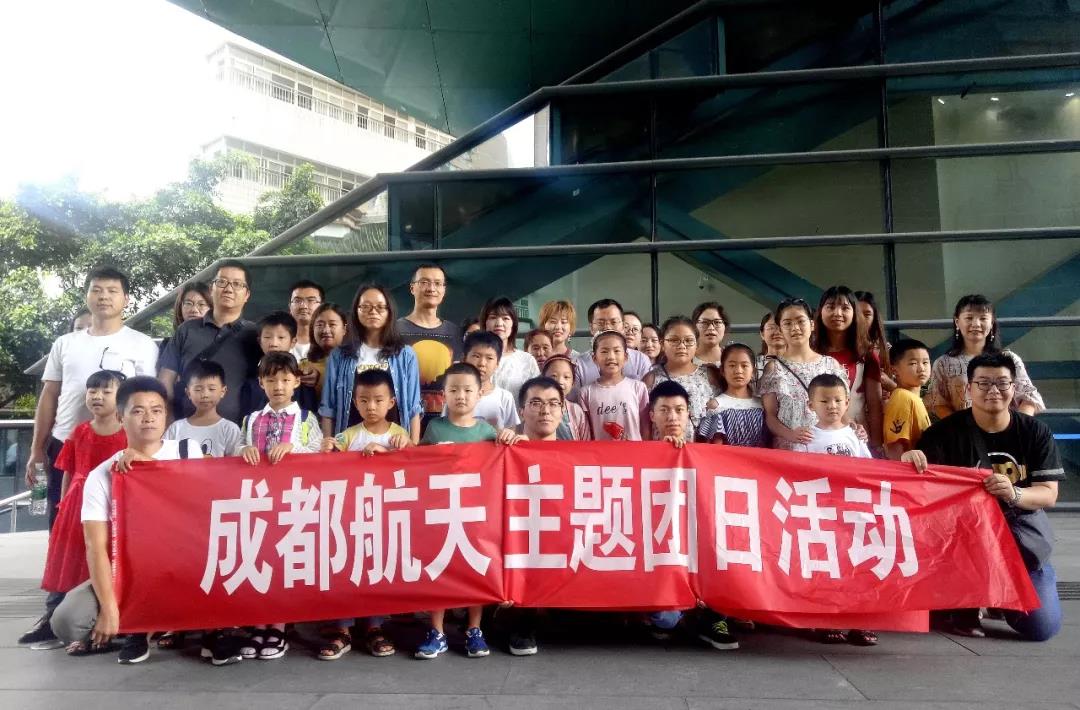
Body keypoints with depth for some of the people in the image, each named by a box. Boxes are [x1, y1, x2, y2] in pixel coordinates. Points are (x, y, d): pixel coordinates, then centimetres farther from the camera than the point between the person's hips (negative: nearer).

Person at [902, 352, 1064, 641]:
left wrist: (1014, 494, -28)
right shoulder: (946, 431, -10)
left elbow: (1049, 494, -5)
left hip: (1024, 533, 2)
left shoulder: (1036, 432, -1)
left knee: (1042, 628, -7)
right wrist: (912, 460, -44)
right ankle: (965, 607, -4)